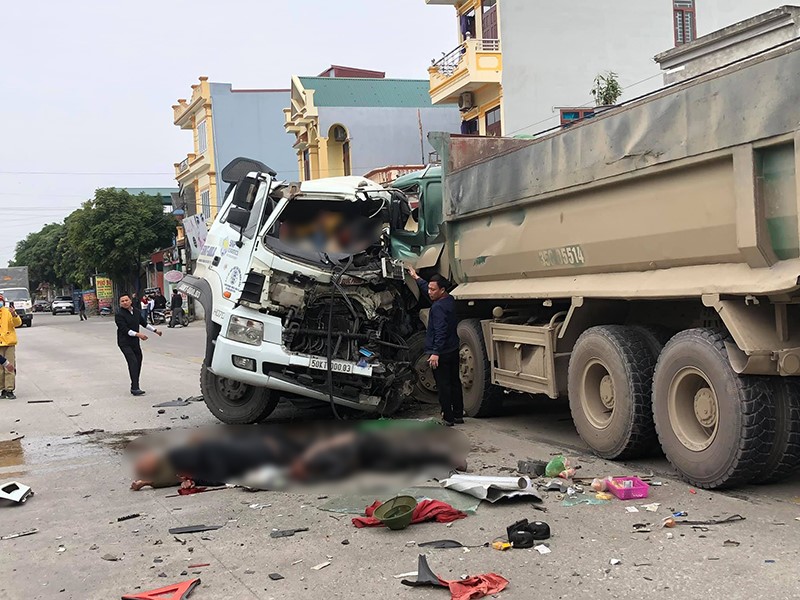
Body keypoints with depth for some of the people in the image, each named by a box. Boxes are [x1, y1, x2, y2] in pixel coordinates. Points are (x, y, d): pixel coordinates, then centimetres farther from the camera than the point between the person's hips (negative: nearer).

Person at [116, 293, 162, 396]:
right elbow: (125, 329, -21)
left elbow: (144, 322, 21)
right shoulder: (119, 315, -14)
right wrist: (138, 334, -30)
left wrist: (155, 330, 23)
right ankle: (135, 388, -21)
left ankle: (135, 386, 21)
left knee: (138, 362, 9)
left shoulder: (136, 311, 7)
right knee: (133, 362, -18)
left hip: (135, 342, 7)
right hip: (125, 343, -7)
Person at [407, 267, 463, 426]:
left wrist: (435, 353, -33)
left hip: (441, 353, -9)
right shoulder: (450, 300, 7)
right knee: (454, 383, 15)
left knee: (443, 385, -2)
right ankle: (458, 415, 22)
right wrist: (416, 277, 34)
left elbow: (440, 331, -29)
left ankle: (448, 418, 2)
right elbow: (427, 289, 25)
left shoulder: (438, 307, -20)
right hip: (453, 350, 9)